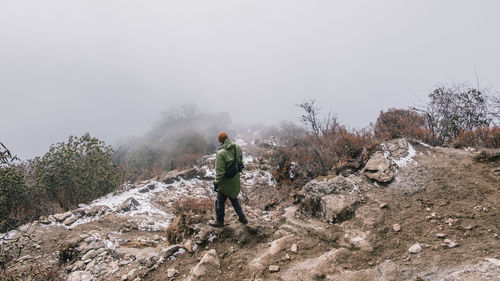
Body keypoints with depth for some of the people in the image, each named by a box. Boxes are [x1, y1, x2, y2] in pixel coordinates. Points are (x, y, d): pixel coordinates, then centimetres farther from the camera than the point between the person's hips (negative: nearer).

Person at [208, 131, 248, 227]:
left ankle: (219, 221, 30)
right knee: (233, 198, 27)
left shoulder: (221, 153, -28)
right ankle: (242, 217, 35)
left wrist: (216, 183, -13)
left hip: (225, 182, -7)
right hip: (235, 181, 7)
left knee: (220, 202, 14)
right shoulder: (237, 148, -7)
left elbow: (220, 172, -24)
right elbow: (240, 163, 6)